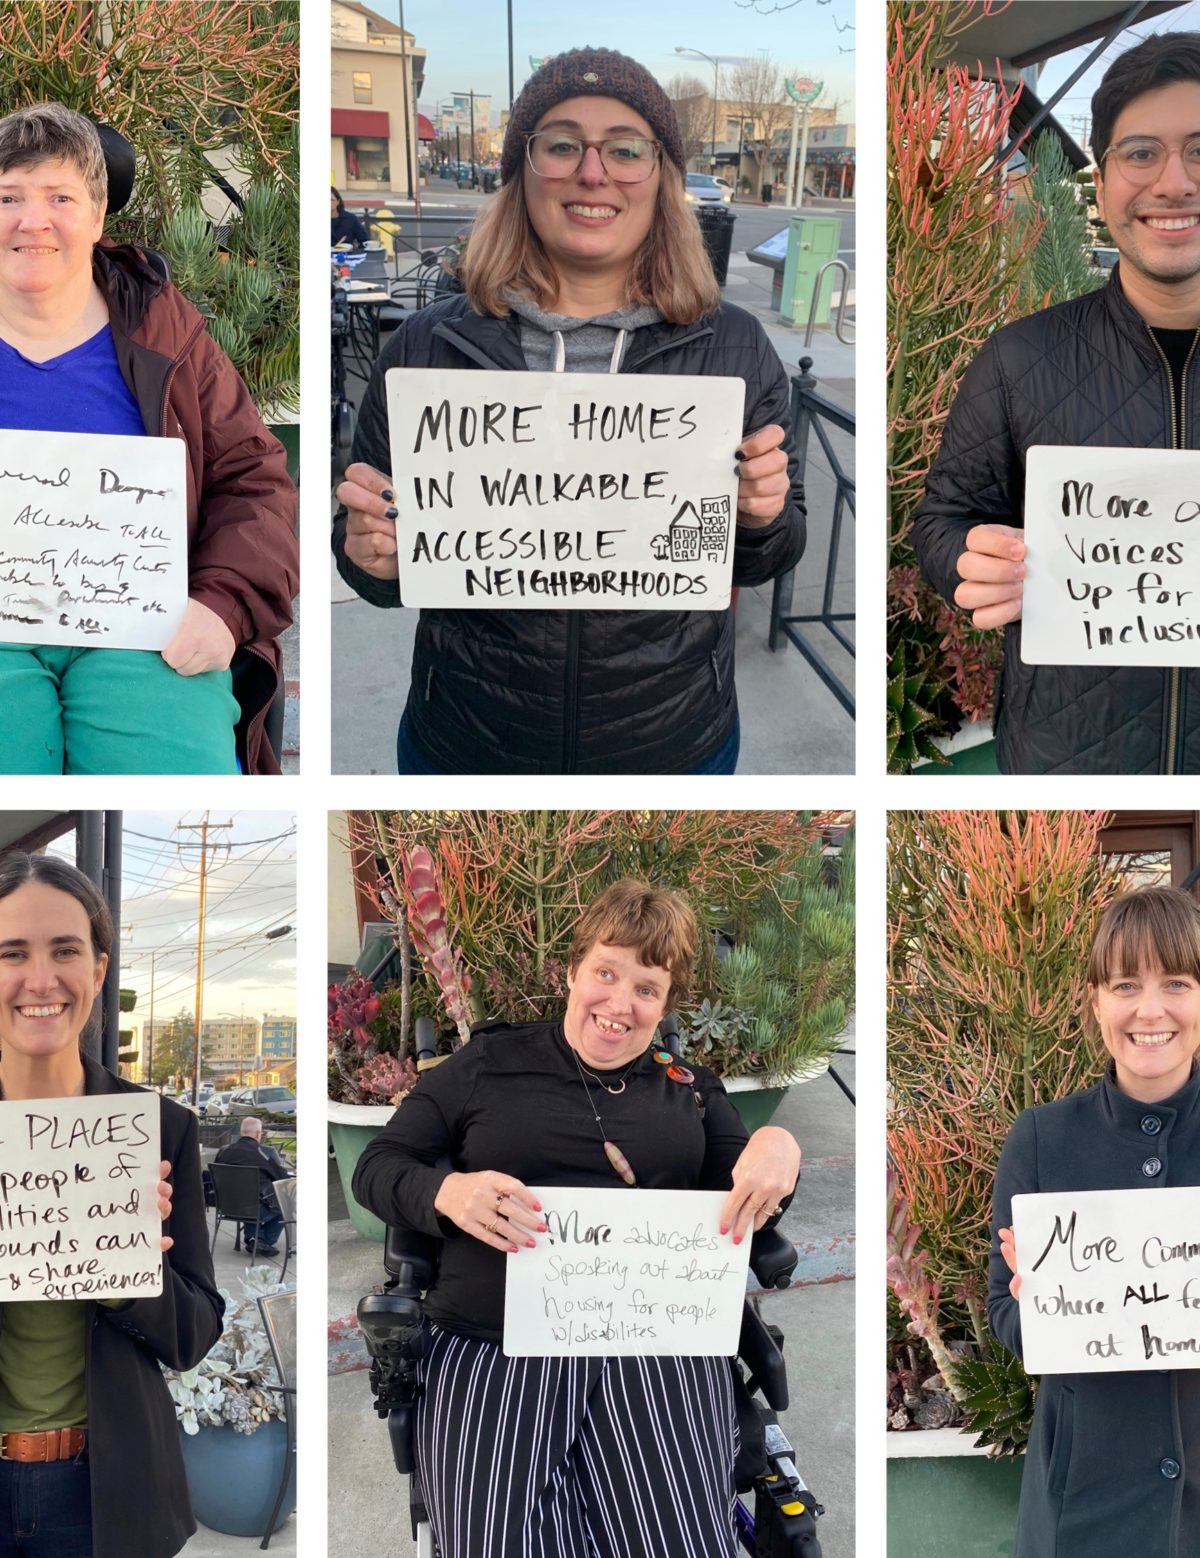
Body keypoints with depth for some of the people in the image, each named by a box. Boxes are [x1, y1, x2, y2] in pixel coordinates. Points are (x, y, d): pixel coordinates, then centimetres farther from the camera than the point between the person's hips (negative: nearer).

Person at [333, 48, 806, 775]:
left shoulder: (734, 347, -4)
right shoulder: (426, 348, -7)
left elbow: (762, 562, 3)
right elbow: (373, 539, 2)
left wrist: (763, 518, -18)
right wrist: (375, 558, -19)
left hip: (677, 742, 1)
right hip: (464, 747, 0)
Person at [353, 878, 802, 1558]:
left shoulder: (693, 1091, 19)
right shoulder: (488, 1063, 13)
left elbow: (742, 1210, 9)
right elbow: (377, 1166, 10)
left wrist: (778, 1145, -13)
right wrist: (448, 1192, -12)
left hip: (662, 1357, 1)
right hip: (497, 1359, -1)